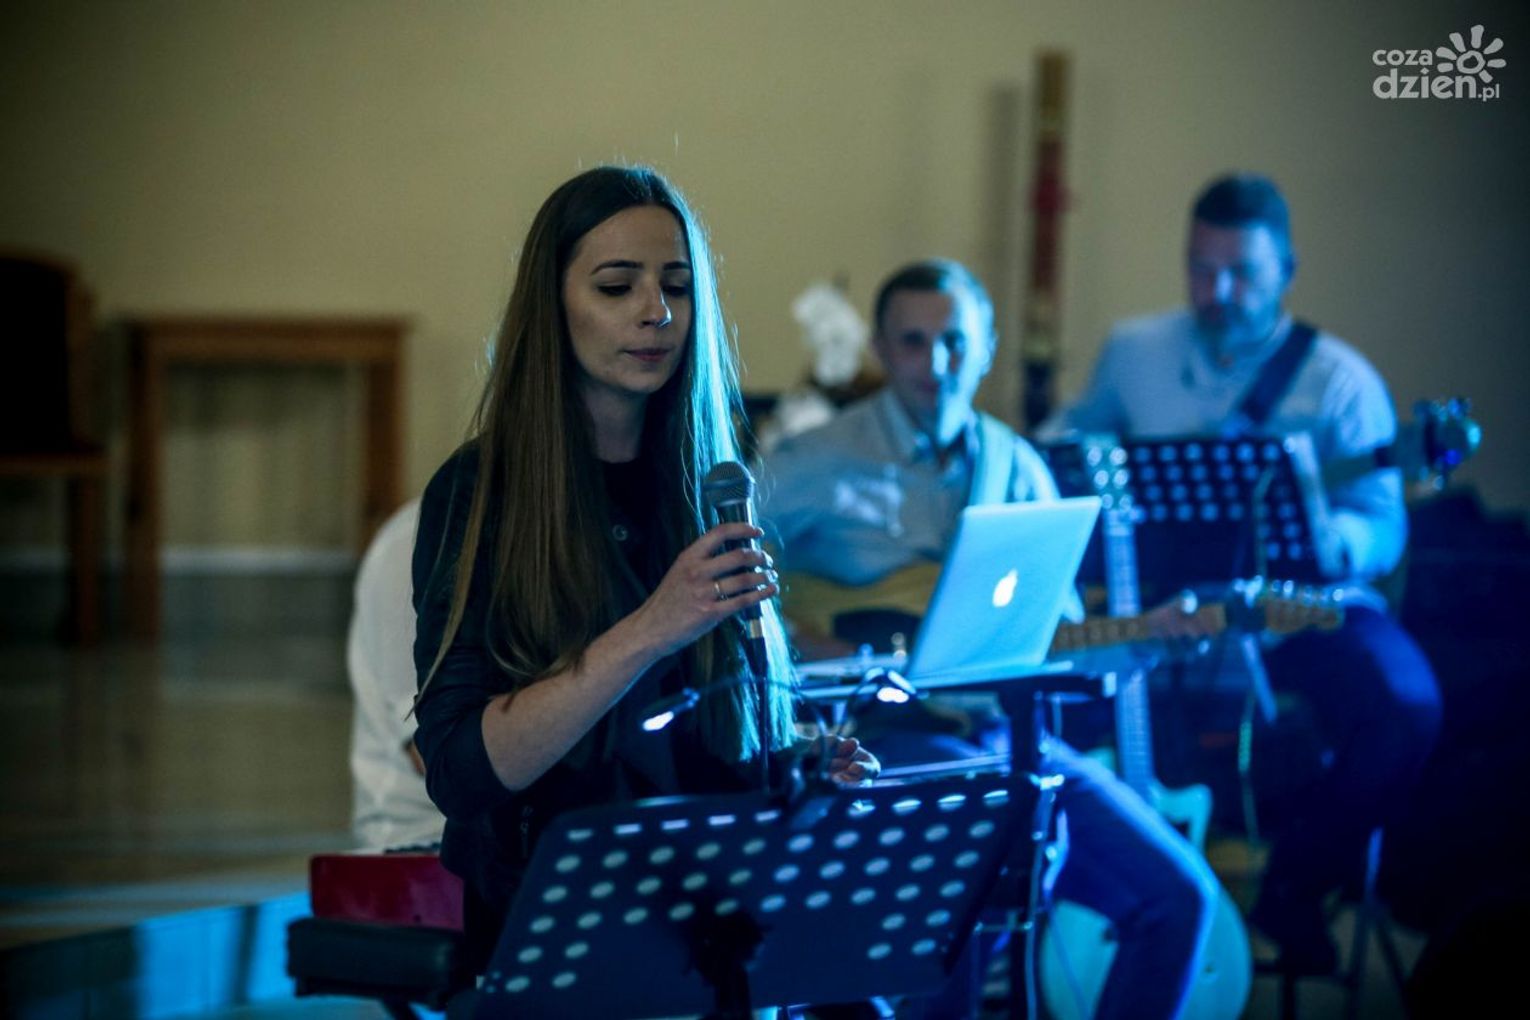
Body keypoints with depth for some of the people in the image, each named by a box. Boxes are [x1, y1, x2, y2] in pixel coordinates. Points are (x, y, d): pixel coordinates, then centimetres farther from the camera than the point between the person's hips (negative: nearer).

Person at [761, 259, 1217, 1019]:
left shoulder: (1017, 469, 12)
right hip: (883, 733, -5)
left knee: (1179, 894, -9)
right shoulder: (821, 465, -2)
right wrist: (802, 640, -16)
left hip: (1003, 726, 5)